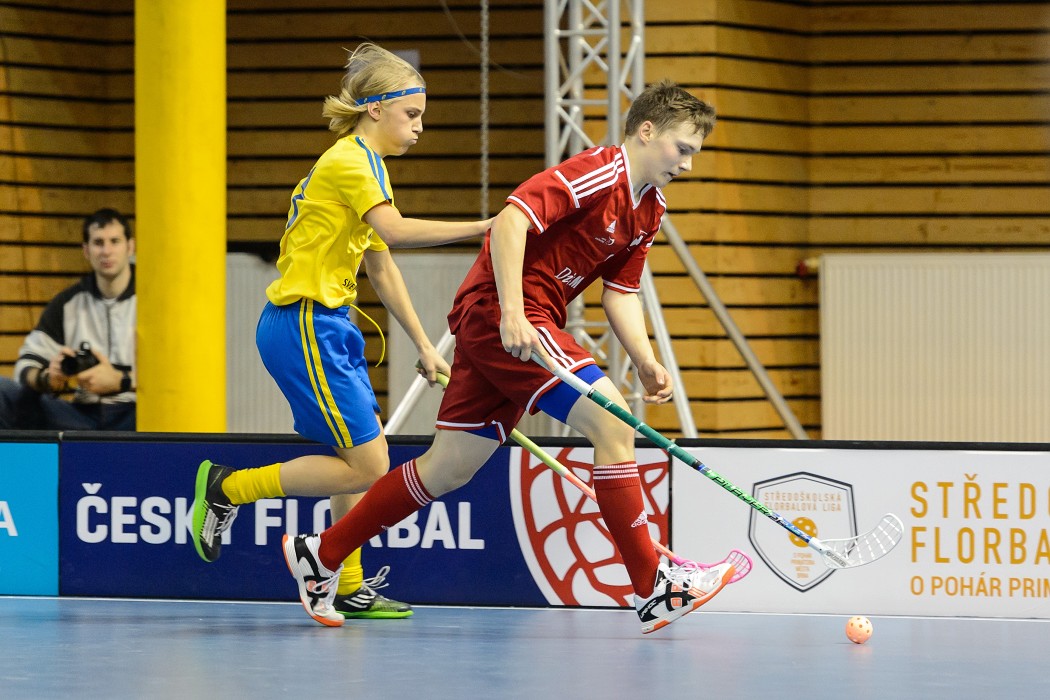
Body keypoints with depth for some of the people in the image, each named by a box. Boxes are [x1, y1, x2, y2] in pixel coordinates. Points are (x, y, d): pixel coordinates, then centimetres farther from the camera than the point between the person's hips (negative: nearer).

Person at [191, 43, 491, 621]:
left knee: (368, 461, 9)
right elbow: (394, 230, -31)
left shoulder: (368, 163, 18)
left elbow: (380, 265, 23)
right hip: (302, 328, -10)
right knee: (366, 468, -10)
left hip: (328, 328, 10)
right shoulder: (349, 160, -13)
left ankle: (349, 589, 16)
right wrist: (483, 227, -33)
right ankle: (226, 488, 0)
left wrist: (423, 345, 21)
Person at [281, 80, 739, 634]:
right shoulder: (595, 173, -15)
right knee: (612, 423, -16)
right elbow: (511, 219, -24)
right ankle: (653, 587, -14)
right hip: (496, 311, -10)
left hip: (510, 327, 10)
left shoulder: (649, 210, 14)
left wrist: (646, 364, 0)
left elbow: (620, 294, 16)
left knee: (450, 466, 11)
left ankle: (320, 553, 20)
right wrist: (513, 313, -32)